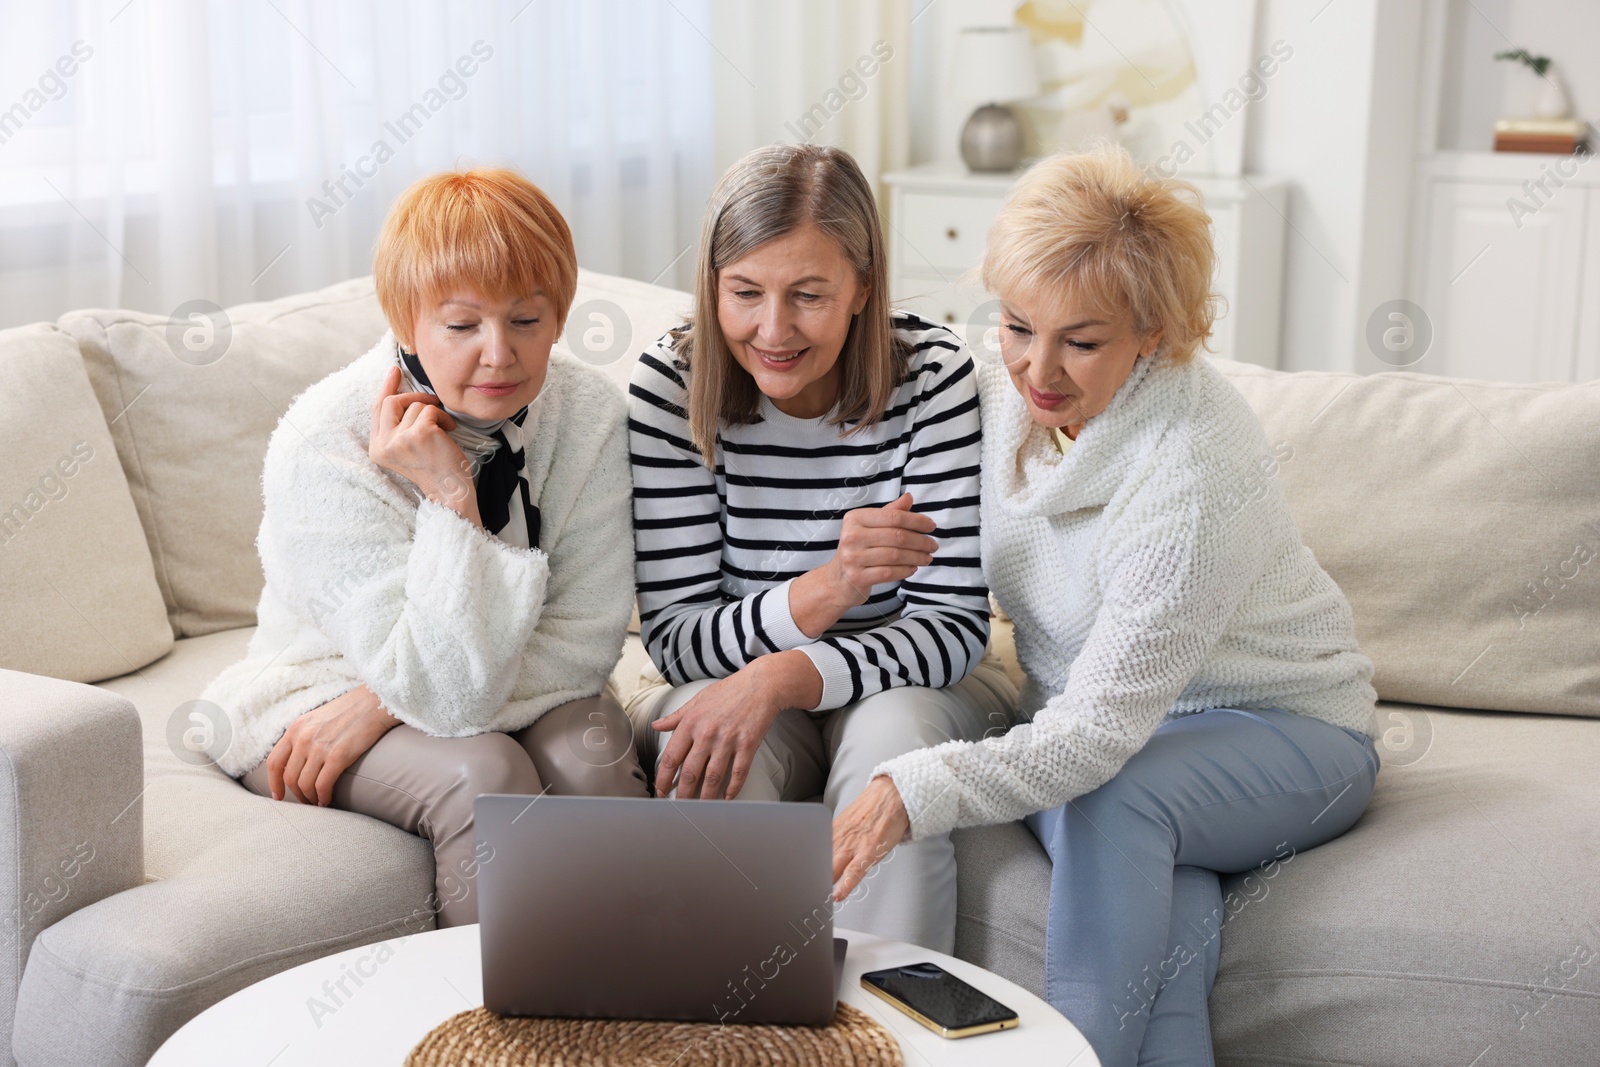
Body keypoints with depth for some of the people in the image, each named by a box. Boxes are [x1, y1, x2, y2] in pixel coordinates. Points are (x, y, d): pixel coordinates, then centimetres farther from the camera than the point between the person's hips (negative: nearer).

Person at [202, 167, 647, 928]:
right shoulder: (326, 445, -26)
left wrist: (378, 705, -22)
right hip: (322, 688, -3)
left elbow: (586, 639, -15)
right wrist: (449, 496, -37)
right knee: (483, 774, -31)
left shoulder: (589, 414, -13)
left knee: (589, 747, -27)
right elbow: (450, 692, -29)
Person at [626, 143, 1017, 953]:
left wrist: (783, 677, -32)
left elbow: (955, 626, -17)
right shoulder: (672, 387, -13)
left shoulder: (932, 377, -14)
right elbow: (675, 638, -15)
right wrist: (825, 589, -34)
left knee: (891, 734, -33)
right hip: (729, 685, 0)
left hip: (900, 684, 0)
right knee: (713, 764, -32)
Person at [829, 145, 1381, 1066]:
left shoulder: (1196, 467, -30)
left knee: (1113, 800, -36)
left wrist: (910, 795, -49)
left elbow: (1101, 731, -36)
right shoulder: (1005, 391, -8)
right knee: (1166, 902, -30)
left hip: (1284, 729, -4)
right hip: (1090, 724, 4)